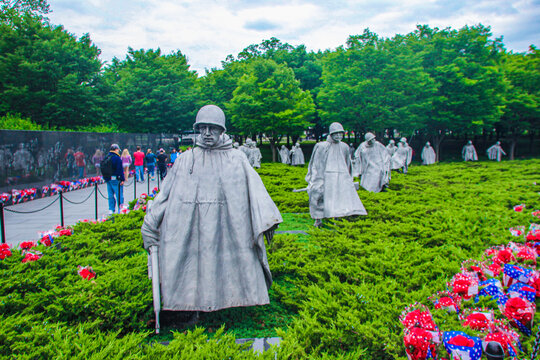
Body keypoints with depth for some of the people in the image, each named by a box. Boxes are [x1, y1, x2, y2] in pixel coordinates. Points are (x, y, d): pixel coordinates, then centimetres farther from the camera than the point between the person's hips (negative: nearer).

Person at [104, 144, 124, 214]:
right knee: (119, 195, 0)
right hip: (116, 179, -7)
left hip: (108, 179, 7)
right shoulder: (117, 158, -12)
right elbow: (120, 169, -15)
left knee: (111, 195, 13)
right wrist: (122, 179, -14)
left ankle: (111, 210, 15)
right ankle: (120, 210, 2)